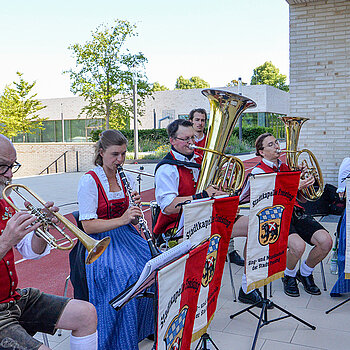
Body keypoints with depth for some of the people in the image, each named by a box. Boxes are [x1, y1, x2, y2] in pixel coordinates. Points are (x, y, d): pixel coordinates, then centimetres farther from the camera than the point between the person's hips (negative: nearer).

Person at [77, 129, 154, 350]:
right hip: (102, 242, -5)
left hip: (126, 235, 6)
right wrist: (122, 219, -24)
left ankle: (148, 328, 3)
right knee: (127, 276, -29)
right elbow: (88, 226, -15)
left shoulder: (126, 180, 10)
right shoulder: (89, 181, -9)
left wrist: (135, 208, -9)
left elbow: (132, 221, 13)